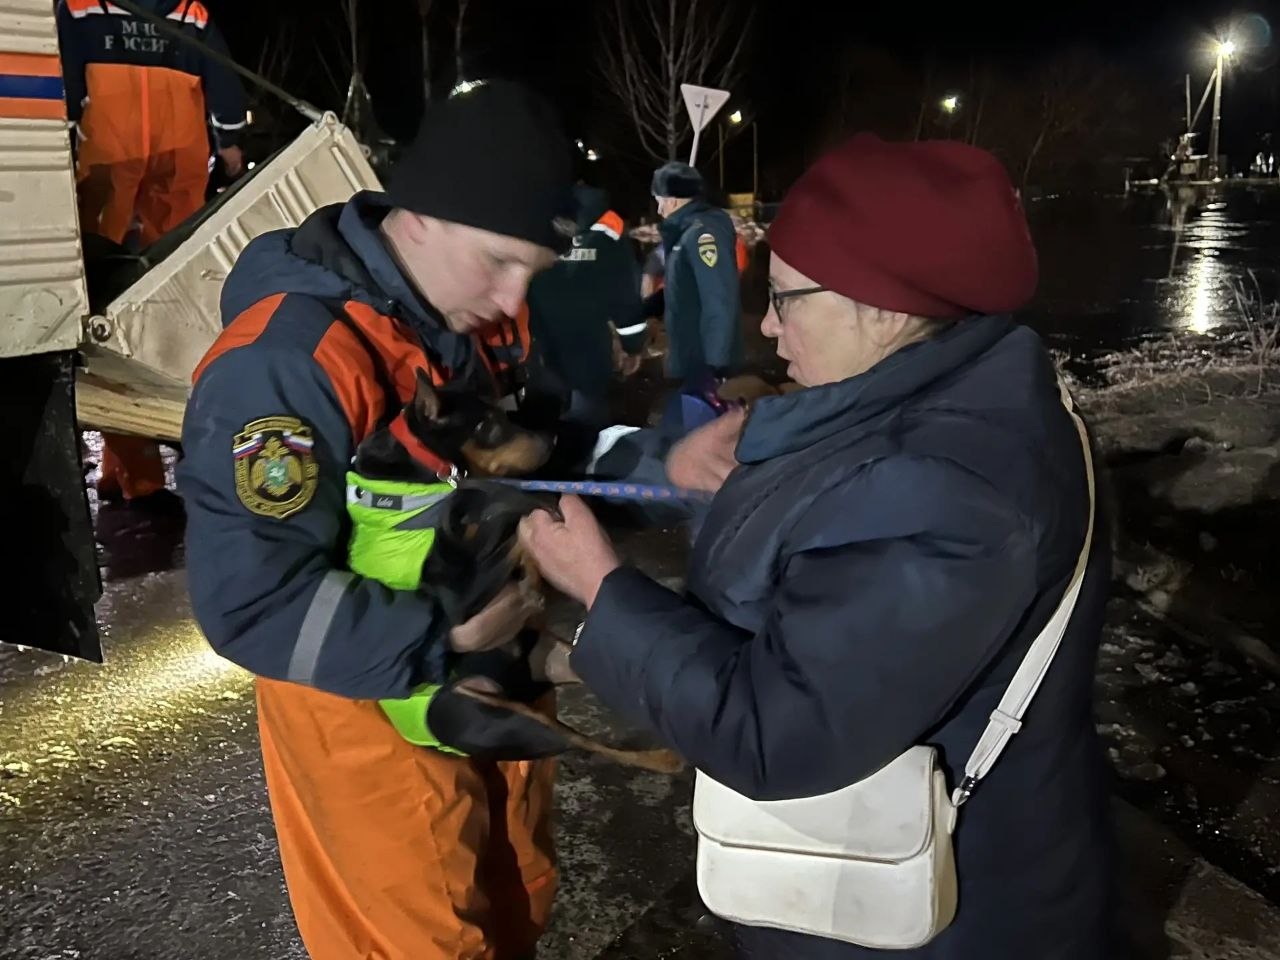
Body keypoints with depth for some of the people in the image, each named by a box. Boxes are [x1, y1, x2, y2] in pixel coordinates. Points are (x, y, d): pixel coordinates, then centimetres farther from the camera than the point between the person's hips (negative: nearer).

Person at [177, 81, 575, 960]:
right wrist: (442, 635, -31)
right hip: (372, 710, -7)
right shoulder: (288, 362, -29)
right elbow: (251, 603, -28)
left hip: (497, 676, 7)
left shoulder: (488, 311, -5)